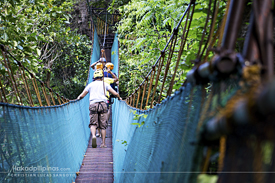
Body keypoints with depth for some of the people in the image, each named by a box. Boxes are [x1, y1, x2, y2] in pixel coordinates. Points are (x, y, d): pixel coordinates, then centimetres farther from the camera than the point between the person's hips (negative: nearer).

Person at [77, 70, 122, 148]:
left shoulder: (90, 85, 18)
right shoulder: (105, 84, 17)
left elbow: (82, 95, 13)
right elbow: (115, 94, 12)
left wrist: (78, 98, 34)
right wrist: (119, 98, 31)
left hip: (93, 104, 0)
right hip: (103, 104, 0)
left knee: (93, 123, 1)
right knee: (103, 125, 3)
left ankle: (93, 136, -28)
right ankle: (103, 143, 0)